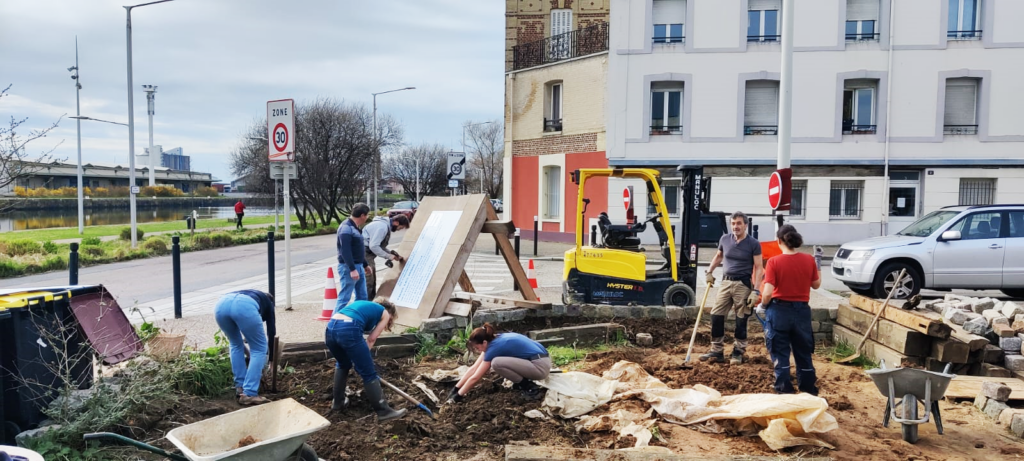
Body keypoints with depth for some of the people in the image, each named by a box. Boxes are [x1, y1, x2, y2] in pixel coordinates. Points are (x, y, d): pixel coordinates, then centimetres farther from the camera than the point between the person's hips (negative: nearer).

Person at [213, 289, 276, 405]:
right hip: (245, 306, -5)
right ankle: (249, 394, 6)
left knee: (235, 344, 30)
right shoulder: (267, 302, 37)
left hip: (221, 304, 5)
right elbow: (271, 331, 38)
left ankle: (240, 387, 30)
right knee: (259, 349, 13)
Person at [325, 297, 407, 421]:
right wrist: (360, 356, 25)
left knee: (342, 364, 32)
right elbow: (371, 339, 15)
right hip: (349, 330, -6)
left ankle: (338, 403, 39)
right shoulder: (385, 313, 21)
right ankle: (383, 411, 12)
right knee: (369, 373, 5)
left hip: (330, 328, 7)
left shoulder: (363, 304, 37)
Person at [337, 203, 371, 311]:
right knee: (344, 297, -7)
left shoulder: (355, 227, 14)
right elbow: (345, 251, -24)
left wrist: (365, 265, 25)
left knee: (362, 297, 12)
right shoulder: (346, 228, -16)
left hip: (358, 266, 10)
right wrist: (352, 269, -28)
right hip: (348, 267, -10)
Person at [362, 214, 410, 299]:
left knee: (372, 281, 15)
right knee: (368, 282, -9)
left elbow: (380, 245, 20)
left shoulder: (386, 226, 14)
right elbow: (373, 246, -25)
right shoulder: (382, 227, -20)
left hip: (368, 253, 11)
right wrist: (388, 256, -17)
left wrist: (392, 254, 11)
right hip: (364, 252, -11)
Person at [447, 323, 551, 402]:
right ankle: (522, 383, 14)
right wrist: (456, 388, 12)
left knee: (496, 363, -20)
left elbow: (475, 378, -11)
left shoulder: (495, 346, -16)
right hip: (538, 361, 10)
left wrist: (458, 396, -2)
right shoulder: (495, 340, 9)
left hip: (540, 366, -10)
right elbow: (473, 368, 13)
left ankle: (530, 387, -7)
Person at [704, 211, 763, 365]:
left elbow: (758, 268, -10)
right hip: (726, 282, 5)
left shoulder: (753, 244, -8)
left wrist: (756, 291, -17)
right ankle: (717, 351, 10)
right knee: (716, 315, 1)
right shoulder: (725, 239, 5)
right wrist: (710, 271, 16)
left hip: (743, 284, -4)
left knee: (741, 320, 1)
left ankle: (739, 352, 15)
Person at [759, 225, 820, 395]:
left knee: (780, 353, 8)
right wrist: (818, 267, 24)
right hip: (802, 310, 4)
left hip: (780, 310, -3)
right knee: (804, 352, 17)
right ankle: (809, 391, 27)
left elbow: (768, 293, -17)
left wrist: (762, 305, 3)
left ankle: (785, 391, 10)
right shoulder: (809, 260, -3)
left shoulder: (774, 262, -13)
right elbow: (816, 284, 10)